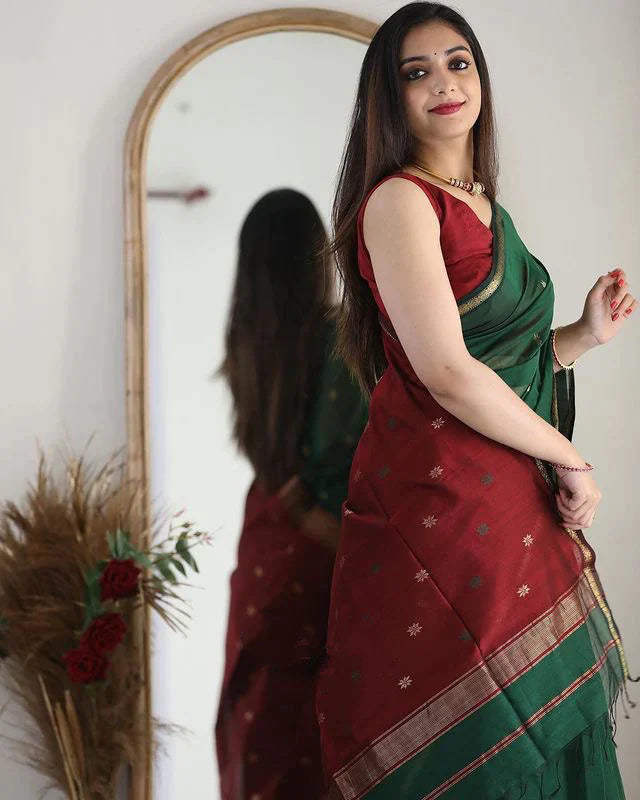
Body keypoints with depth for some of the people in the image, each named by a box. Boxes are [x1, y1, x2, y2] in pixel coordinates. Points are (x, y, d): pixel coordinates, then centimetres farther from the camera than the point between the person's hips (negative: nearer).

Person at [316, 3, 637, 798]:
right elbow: (446, 371, -18)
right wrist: (570, 459, -9)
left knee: (542, 732, 11)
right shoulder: (398, 200, -9)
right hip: (441, 504, -8)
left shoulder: (487, 209, 17)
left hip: (516, 506, 8)